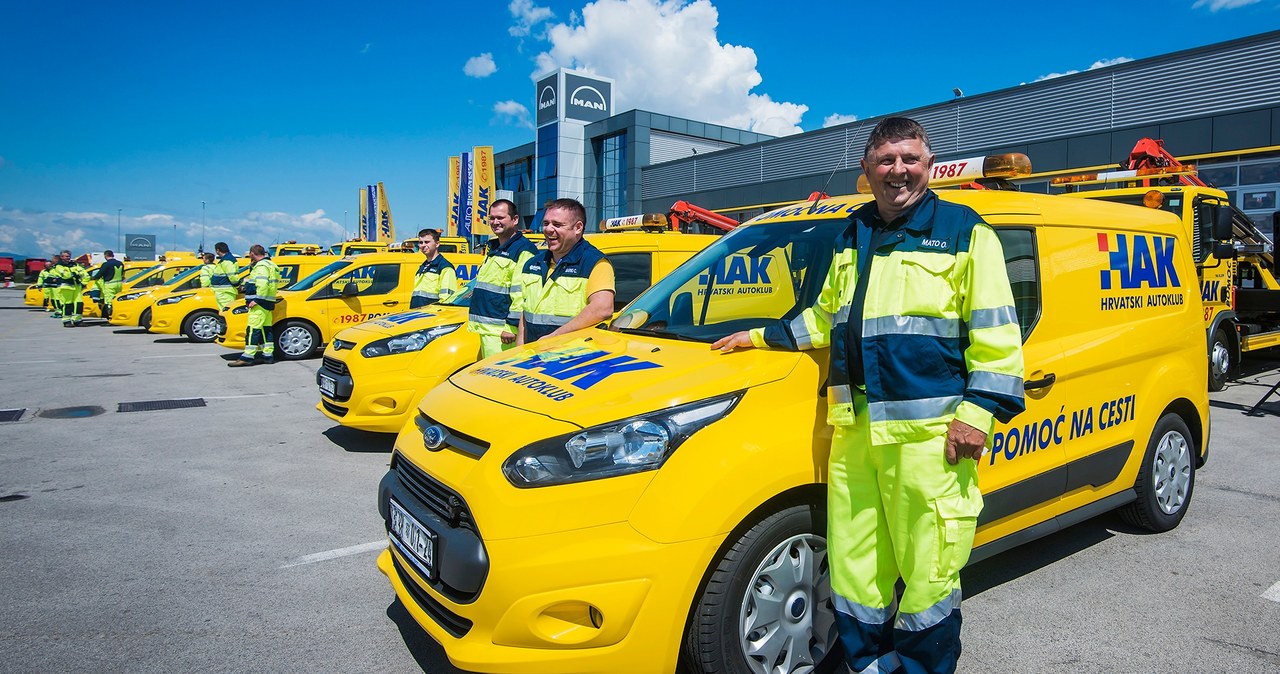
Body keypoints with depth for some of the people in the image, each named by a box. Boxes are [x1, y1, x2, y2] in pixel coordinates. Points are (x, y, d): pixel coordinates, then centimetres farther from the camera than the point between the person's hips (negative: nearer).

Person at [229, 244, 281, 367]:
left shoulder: (261, 266, -11)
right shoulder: (270, 264, 20)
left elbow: (262, 284, -23)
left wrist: (256, 300, -23)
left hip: (259, 303, -10)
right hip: (268, 303, 10)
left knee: (253, 330, -10)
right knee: (266, 329, 11)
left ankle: (247, 357, -11)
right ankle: (268, 356, 13)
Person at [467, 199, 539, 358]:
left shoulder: (523, 250, -11)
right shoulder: (493, 249, 21)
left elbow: (522, 294, -19)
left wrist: (512, 326, -23)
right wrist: (475, 321, 27)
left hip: (501, 331, -10)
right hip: (485, 328, 10)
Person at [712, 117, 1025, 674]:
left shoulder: (964, 232, 3)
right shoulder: (851, 238, 19)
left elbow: (995, 334, -2)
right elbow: (824, 318, 30)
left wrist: (979, 410, -11)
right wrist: (760, 336, 25)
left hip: (928, 433, -5)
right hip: (854, 431, 5)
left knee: (927, 570, 1)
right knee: (854, 568, 10)